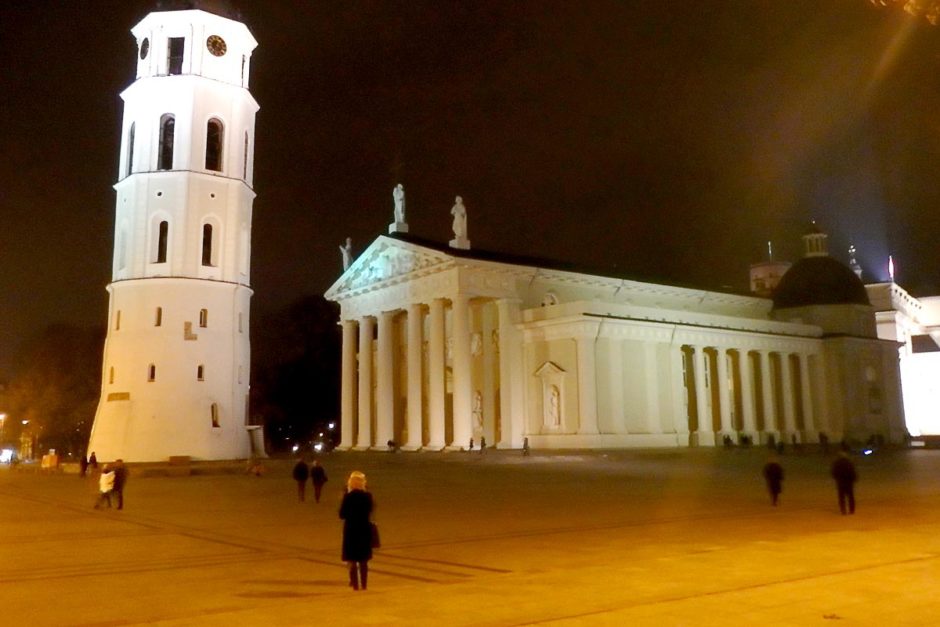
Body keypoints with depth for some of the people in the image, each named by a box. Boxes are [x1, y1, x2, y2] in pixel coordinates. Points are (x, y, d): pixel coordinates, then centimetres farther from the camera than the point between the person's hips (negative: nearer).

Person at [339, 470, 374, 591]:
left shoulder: (348, 497, -15)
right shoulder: (367, 496, -4)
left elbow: (342, 514, -11)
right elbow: (369, 512, 5)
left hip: (351, 530, -3)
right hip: (364, 530, 4)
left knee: (352, 561, 6)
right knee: (363, 561, 14)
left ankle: (355, 584, 5)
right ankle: (364, 584, 19)